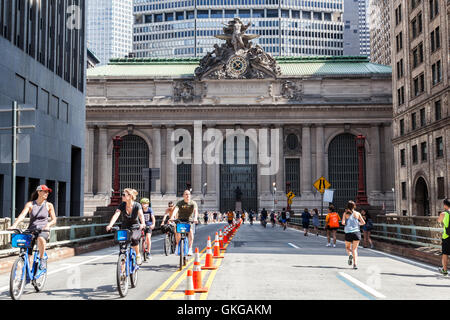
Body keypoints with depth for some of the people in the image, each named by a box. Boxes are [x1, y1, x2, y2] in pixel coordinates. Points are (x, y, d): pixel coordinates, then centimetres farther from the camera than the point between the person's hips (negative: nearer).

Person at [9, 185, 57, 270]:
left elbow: (54, 220, 5)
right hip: (31, 230, 1)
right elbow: (22, 215, -11)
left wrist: (48, 225, -17)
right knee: (27, 255, -11)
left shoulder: (49, 205, 4)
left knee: (41, 239, -38)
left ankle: (42, 259, -16)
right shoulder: (30, 204, 2)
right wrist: (14, 225, -28)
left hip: (43, 230, -1)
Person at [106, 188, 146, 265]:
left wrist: (143, 223, -52)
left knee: (133, 238, -32)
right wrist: (110, 225, -39)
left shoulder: (137, 205, -15)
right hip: (124, 228, 2)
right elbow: (116, 215, -22)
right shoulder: (122, 205, -10)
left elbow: (141, 215, -32)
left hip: (135, 228, -2)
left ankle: (138, 255, -7)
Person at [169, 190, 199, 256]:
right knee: (177, 231, -26)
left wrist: (195, 218, -40)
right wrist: (172, 217, -40)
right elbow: (176, 209, -21)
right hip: (180, 220, 0)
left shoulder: (193, 203, -4)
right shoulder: (180, 203, -4)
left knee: (191, 231, -27)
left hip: (190, 221, 0)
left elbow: (195, 211, -20)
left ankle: (190, 249, -24)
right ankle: (178, 245, -2)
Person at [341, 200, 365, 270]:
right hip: (356, 232, 1)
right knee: (355, 249, 4)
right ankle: (355, 263, -12)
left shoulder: (345, 213, 1)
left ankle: (350, 255, -14)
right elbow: (363, 222, 5)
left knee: (347, 247, 19)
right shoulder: (357, 213, 5)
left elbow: (343, 222, -10)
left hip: (348, 233, -1)